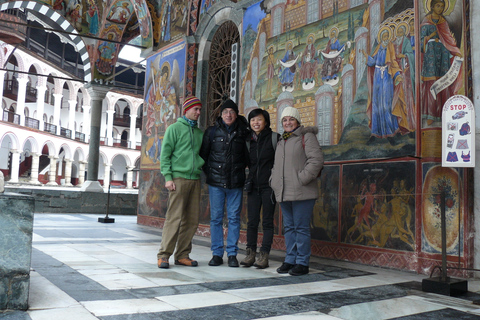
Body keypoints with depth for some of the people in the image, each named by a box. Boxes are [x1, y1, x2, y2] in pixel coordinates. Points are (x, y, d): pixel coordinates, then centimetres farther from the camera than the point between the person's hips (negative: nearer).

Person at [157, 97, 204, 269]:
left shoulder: (199, 132, 18)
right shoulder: (175, 128, 3)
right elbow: (165, 154, -3)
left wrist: (202, 167, 10)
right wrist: (168, 177, -11)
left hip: (195, 179, 6)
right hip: (178, 177, -6)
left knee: (192, 220, 5)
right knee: (174, 218, -9)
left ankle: (182, 255, 13)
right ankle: (164, 255, -1)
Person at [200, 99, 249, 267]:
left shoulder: (243, 132, 5)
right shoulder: (211, 131, 6)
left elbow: (247, 156, 15)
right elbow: (203, 154, 12)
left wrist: (240, 169, 8)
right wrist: (208, 172, 8)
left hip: (236, 183, 0)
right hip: (216, 182, 0)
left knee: (234, 218, 2)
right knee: (216, 218, 3)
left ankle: (232, 254, 11)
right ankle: (217, 253, 12)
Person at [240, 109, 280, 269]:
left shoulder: (275, 138, -3)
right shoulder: (249, 141, 10)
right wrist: (249, 181, 11)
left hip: (269, 186, -4)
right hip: (253, 186, 4)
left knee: (267, 222, 1)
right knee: (252, 221, 5)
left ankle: (264, 256, 5)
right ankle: (251, 253, 12)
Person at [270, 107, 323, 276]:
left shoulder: (307, 136, -1)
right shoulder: (281, 141, 22)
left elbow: (316, 159, -12)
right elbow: (276, 165, 29)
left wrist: (303, 178, -16)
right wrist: (273, 180, 14)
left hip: (301, 192, -7)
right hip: (283, 192, 7)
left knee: (301, 227, -4)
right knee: (289, 227, 11)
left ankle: (302, 262, 4)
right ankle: (290, 260, 20)